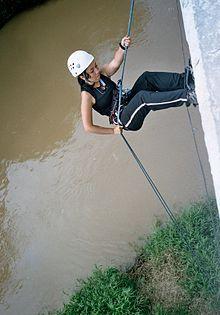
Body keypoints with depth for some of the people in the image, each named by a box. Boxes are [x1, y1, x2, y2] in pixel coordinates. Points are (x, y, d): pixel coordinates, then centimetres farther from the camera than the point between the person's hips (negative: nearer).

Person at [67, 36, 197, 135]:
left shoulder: (101, 73, 4)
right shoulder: (87, 95, -14)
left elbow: (115, 63, -14)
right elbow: (88, 127, -15)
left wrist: (122, 47, -34)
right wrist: (113, 130, -8)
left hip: (129, 102, 8)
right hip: (124, 121, -7)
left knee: (147, 77, -14)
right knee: (143, 97, -34)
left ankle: (185, 80, -19)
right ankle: (187, 95, -36)